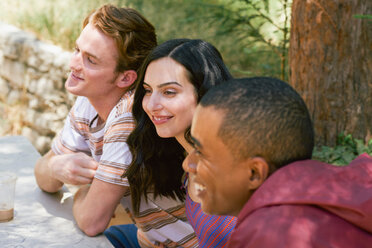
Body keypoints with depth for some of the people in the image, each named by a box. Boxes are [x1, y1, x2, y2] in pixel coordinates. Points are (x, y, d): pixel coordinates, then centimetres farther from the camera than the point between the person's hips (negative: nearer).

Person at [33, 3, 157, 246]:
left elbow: (91, 221, -26)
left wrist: (84, 185, -5)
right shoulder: (87, 104, -2)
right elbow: (45, 180, 6)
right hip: (146, 233, 7)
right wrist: (55, 167, -17)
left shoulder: (131, 115, -29)